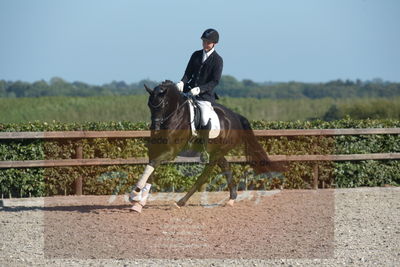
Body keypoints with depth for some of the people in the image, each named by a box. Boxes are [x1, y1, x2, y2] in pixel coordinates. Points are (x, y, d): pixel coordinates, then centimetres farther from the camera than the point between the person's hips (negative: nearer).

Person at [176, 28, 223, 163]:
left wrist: (199, 89, -22)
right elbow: (188, 73, 13)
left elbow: (215, 81, -10)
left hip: (205, 96, -5)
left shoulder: (217, 60, -3)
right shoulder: (196, 55, 12)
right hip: (189, 91, 5)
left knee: (205, 120, -23)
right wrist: (182, 82, -9)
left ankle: (204, 150, -6)